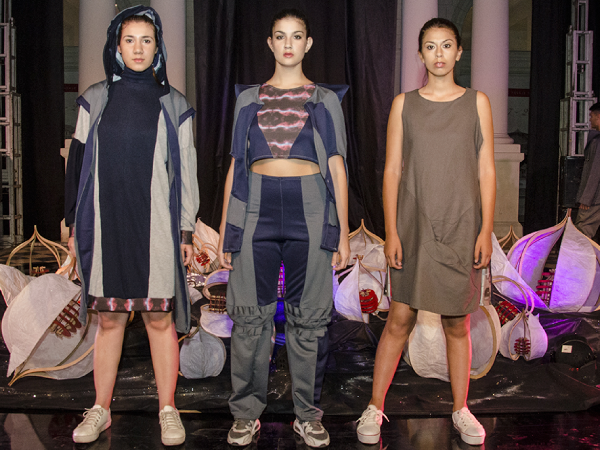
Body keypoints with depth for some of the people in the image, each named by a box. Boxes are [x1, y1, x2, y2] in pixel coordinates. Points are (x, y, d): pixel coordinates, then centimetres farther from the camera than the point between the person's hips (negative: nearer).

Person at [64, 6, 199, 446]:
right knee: (109, 318, 8)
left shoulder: (173, 105, 5)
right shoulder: (96, 100, 9)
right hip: (106, 225, 2)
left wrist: (186, 231, 2)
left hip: (156, 227, -1)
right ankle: (101, 410, 22)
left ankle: (168, 410, 15)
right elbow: (79, 163, 11)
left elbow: (186, 171, 5)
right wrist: (74, 225, 8)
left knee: (160, 316, 2)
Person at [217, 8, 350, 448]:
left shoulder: (325, 99, 9)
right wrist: (225, 229, 6)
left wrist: (343, 231, -1)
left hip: (309, 209, -1)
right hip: (257, 207, 1)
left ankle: (308, 414, 18)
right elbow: (236, 165, 12)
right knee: (251, 314, 3)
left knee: (309, 316, 4)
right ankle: (247, 412, 18)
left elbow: (337, 166, 6)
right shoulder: (249, 98, 13)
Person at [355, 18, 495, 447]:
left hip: (461, 227, 1)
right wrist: (391, 231, -5)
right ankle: (375, 409, 14)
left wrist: (486, 230, -4)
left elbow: (486, 171, 4)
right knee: (400, 318, 0)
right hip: (414, 226, 0)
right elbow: (392, 170, 2)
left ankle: (461, 410, 23)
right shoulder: (404, 104, 5)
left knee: (457, 322, 8)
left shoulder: (477, 102, 6)